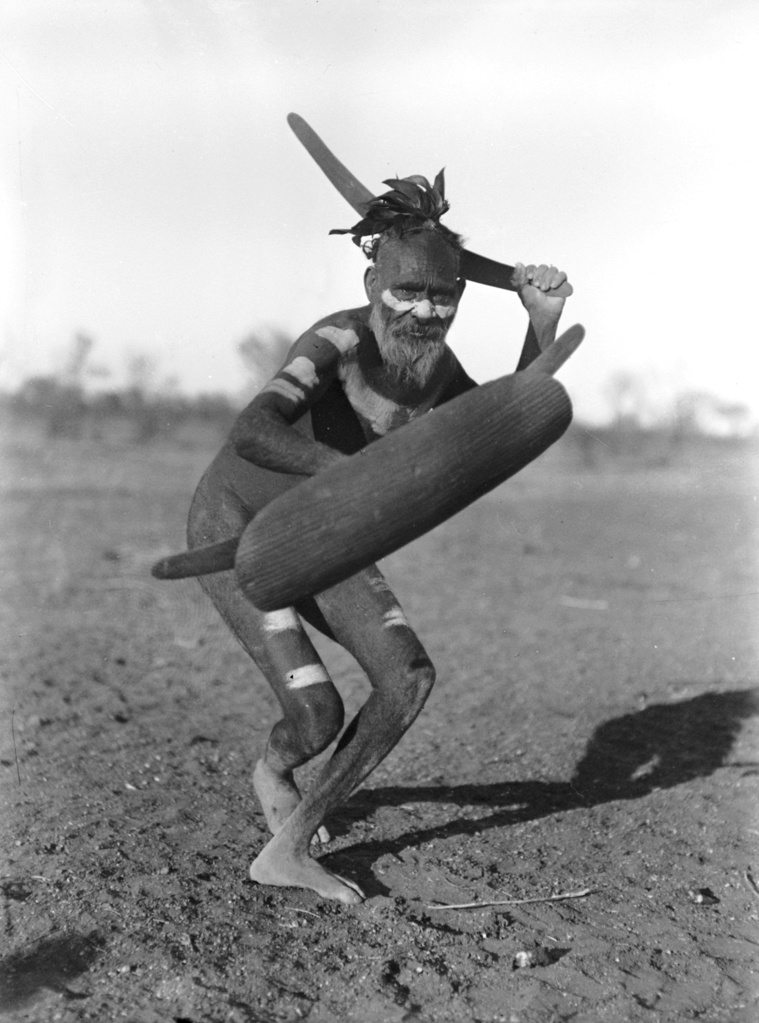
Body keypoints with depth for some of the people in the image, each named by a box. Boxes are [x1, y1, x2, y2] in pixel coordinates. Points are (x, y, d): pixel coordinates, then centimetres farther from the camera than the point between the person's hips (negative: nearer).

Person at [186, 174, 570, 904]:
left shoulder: (434, 363, -8)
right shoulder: (340, 340, -31)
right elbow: (250, 435, -46)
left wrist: (543, 324, -7)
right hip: (234, 522, -7)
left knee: (410, 679, -10)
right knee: (318, 715, -16)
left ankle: (287, 851, 4)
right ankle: (273, 769, 25)